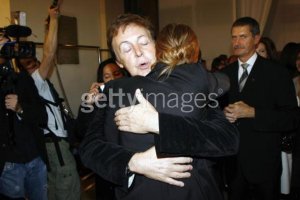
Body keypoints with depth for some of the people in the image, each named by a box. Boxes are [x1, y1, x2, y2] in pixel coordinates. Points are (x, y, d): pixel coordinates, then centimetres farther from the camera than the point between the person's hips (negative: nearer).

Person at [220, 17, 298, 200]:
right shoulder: (225, 73, 5)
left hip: (264, 162, -3)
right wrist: (224, 114, -9)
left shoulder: (277, 73, -8)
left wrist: (252, 113, -22)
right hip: (232, 161, 4)